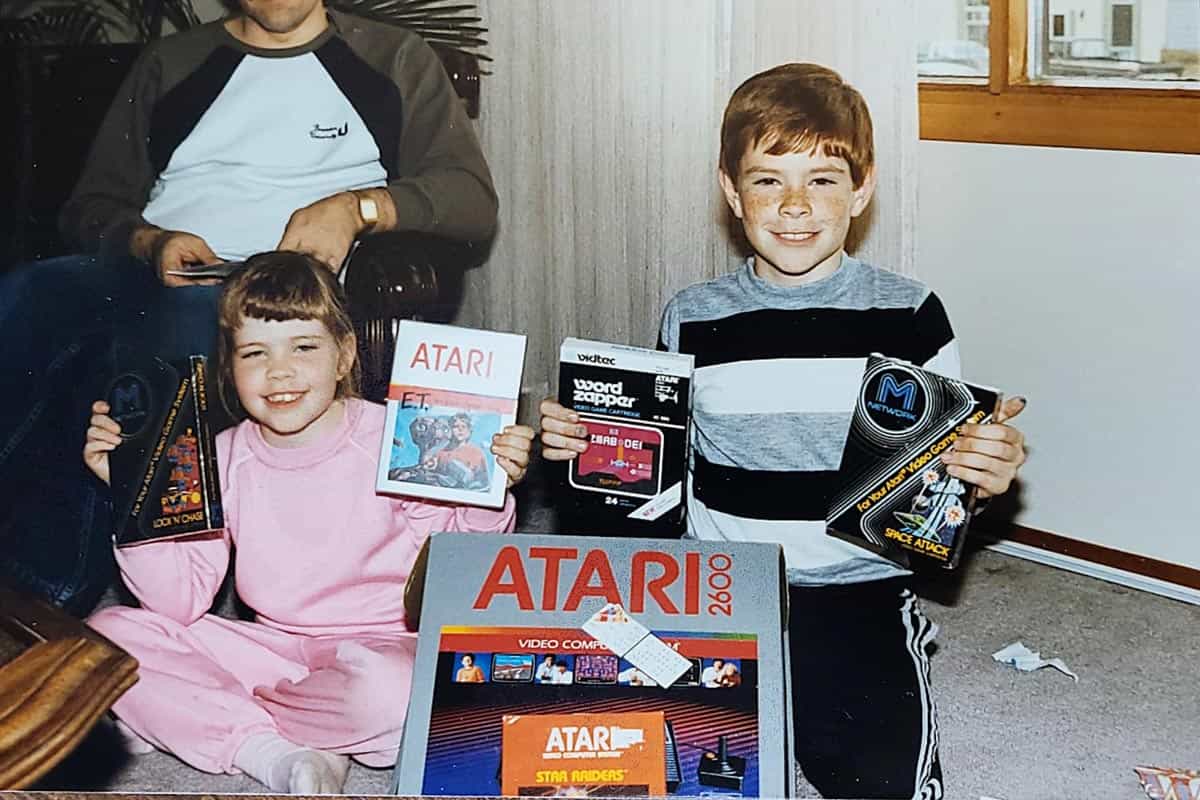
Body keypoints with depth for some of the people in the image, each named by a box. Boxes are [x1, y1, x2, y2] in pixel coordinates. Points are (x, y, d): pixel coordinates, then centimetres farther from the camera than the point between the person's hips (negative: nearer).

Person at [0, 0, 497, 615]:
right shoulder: (170, 64, 27)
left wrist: (358, 207, -9)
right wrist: (151, 242, -2)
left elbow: (474, 199, 8)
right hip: (150, 270, 3)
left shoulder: (395, 61, 19)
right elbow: (92, 206, 21)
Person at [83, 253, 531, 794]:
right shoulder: (224, 460, 0)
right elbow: (181, 601, -3)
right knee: (108, 633, -10)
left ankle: (186, 723, -10)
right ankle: (272, 755, -21)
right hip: (272, 645, 4)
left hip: (379, 645, -3)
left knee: (386, 691, -39)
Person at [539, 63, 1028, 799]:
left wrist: (984, 475, -15)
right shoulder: (692, 322, 6)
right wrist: (585, 444, -3)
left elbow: (942, 479, 6)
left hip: (858, 595, -2)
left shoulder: (910, 316, 0)